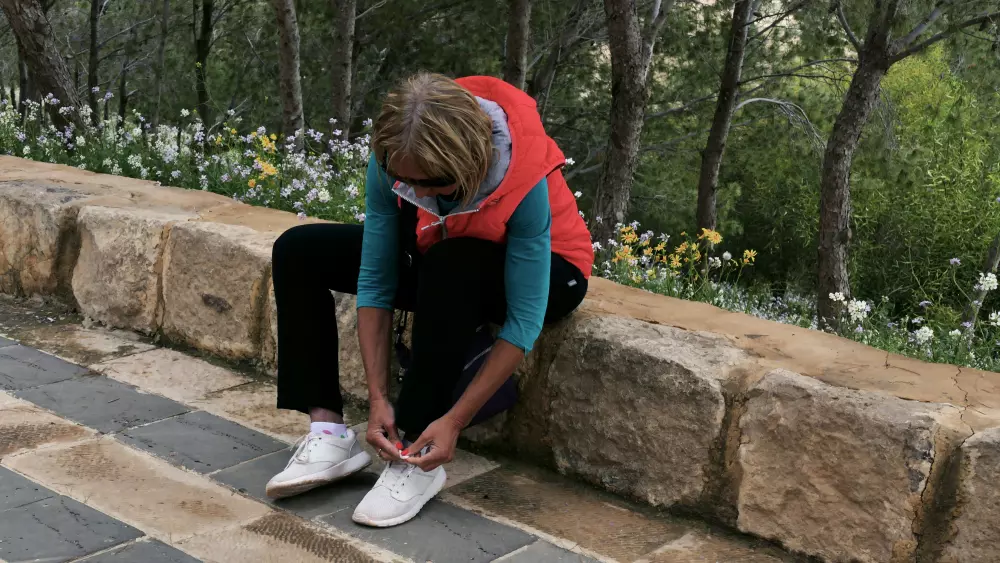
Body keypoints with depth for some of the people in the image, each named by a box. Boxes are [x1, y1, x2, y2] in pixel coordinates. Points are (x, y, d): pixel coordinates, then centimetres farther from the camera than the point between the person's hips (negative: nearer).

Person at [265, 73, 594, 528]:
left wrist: (453, 421, -33)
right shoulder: (392, 162, -24)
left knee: (451, 268, -40)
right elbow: (375, 281, -17)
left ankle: (418, 462, -28)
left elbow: (524, 322, -32)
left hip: (543, 271, -5)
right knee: (298, 251, -8)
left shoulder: (522, 180, -35)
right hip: (442, 260, 5)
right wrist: (378, 398, -23)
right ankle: (328, 433, -13)